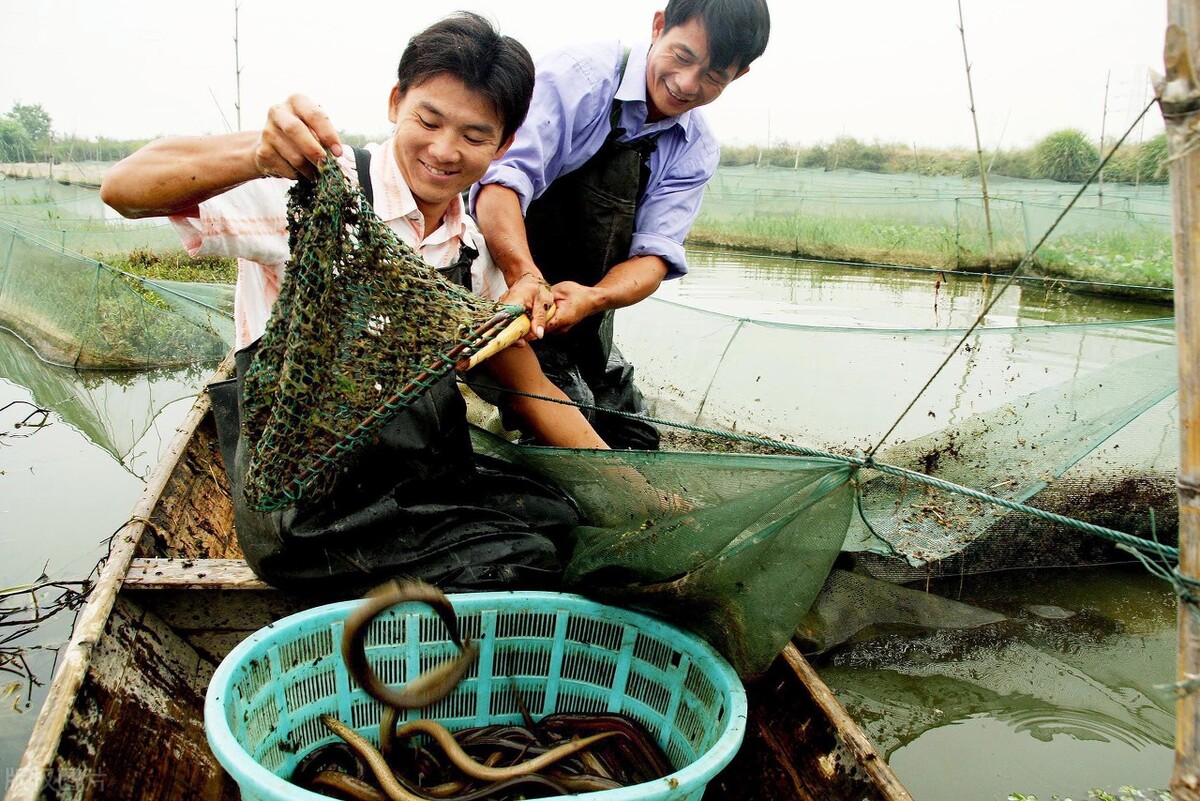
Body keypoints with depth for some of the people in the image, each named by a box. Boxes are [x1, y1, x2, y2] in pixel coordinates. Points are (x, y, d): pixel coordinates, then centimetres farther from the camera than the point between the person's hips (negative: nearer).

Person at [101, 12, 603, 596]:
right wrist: (257, 157, -40)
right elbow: (124, 189, -20)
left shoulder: (475, 250, 7)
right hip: (311, 511, -7)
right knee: (521, 567, -24)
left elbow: (528, 387, 10)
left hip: (432, 484, 7)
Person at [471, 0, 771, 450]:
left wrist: (593, 299, -32)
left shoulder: (697, 153, 1)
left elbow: (653, 255, -10)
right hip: (514, 304, -6)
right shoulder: (578, 76, -16)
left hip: (585, 321, 7)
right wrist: (525, 276, -47)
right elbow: (503, 176, -29)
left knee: (634, 444, 14)